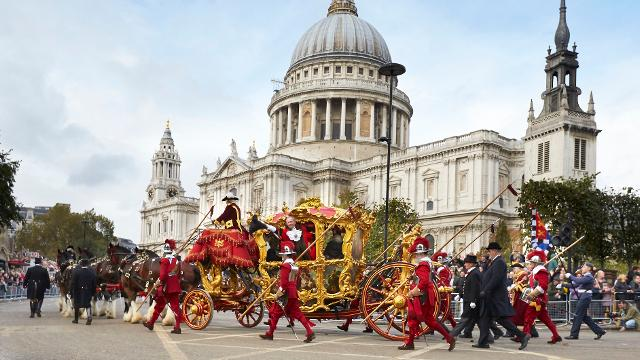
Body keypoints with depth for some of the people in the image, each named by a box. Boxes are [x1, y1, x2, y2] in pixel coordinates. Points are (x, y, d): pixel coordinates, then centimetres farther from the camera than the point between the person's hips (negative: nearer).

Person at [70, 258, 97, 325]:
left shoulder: (76, 272, -10)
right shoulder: (92, 272, -3)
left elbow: (73, 283, -8)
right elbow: (94, 284, 1)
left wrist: (72, 292, -1)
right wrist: (93, 293, 9)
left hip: (78, 292, -1)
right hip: (88, 292, 1)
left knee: (76, 305, 16)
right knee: (88, 305, 9)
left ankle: (76, 319, 27)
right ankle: (89, 317, -13)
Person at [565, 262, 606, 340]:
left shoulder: (589, 277, -11)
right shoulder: (584, 277, 18)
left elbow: (578, 281, -24)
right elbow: (574, 285, 18)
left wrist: (570, 276, -14)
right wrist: (569, 278, 4)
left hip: (585, 297, -10)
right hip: (582, 297, 10)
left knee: (578, 315, -5)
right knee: (584, 317, 11)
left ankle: (574, 334, 0)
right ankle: (599, 331, 17)